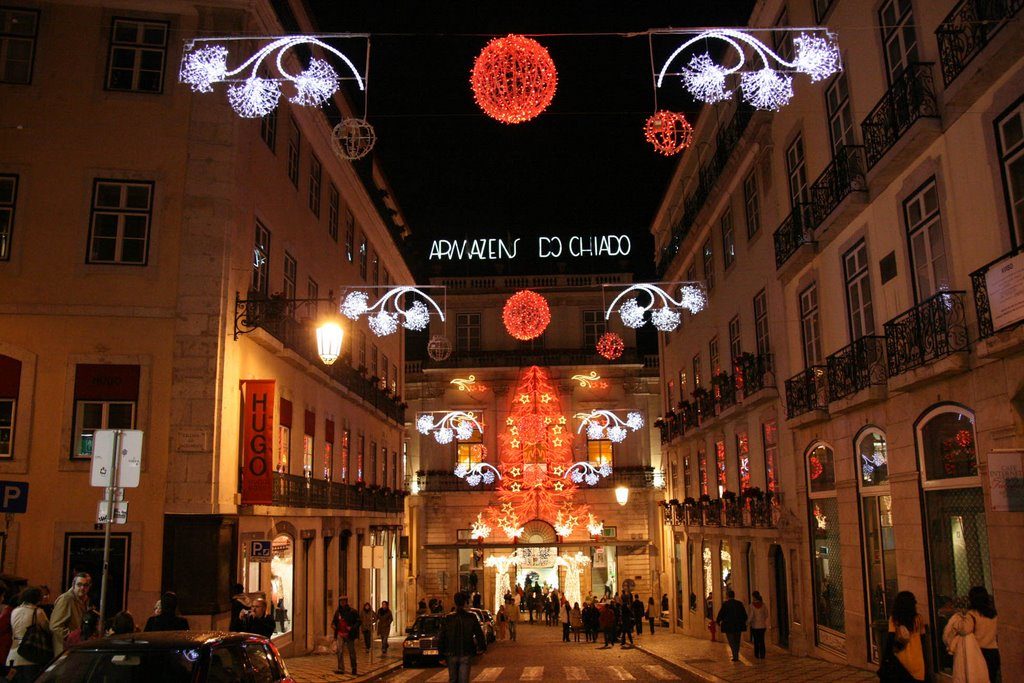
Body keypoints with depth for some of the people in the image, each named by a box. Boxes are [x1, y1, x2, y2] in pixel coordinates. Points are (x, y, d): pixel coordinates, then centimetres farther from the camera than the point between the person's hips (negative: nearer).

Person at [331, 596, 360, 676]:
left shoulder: (352, 612, -7)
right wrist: (333, 625, -3)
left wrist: (352, 627, -22)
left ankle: (354, 669, 19)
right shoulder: (337, 612, 6)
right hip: (340, 634, 3)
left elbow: (358, 622, -7)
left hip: (349, 635, -3)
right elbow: (334, 621, 19)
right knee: (340, 651, -7)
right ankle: (341, 669, -6)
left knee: (351, 652, 6)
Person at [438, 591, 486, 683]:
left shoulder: (447, 619, -5)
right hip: (466, 655, -1)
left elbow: (441, 638, -2)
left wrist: (441, 655, 6)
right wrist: (483, 647, 17)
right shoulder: (471, 618, -6)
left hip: (451, 655, 1)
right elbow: (479, 635, 1)